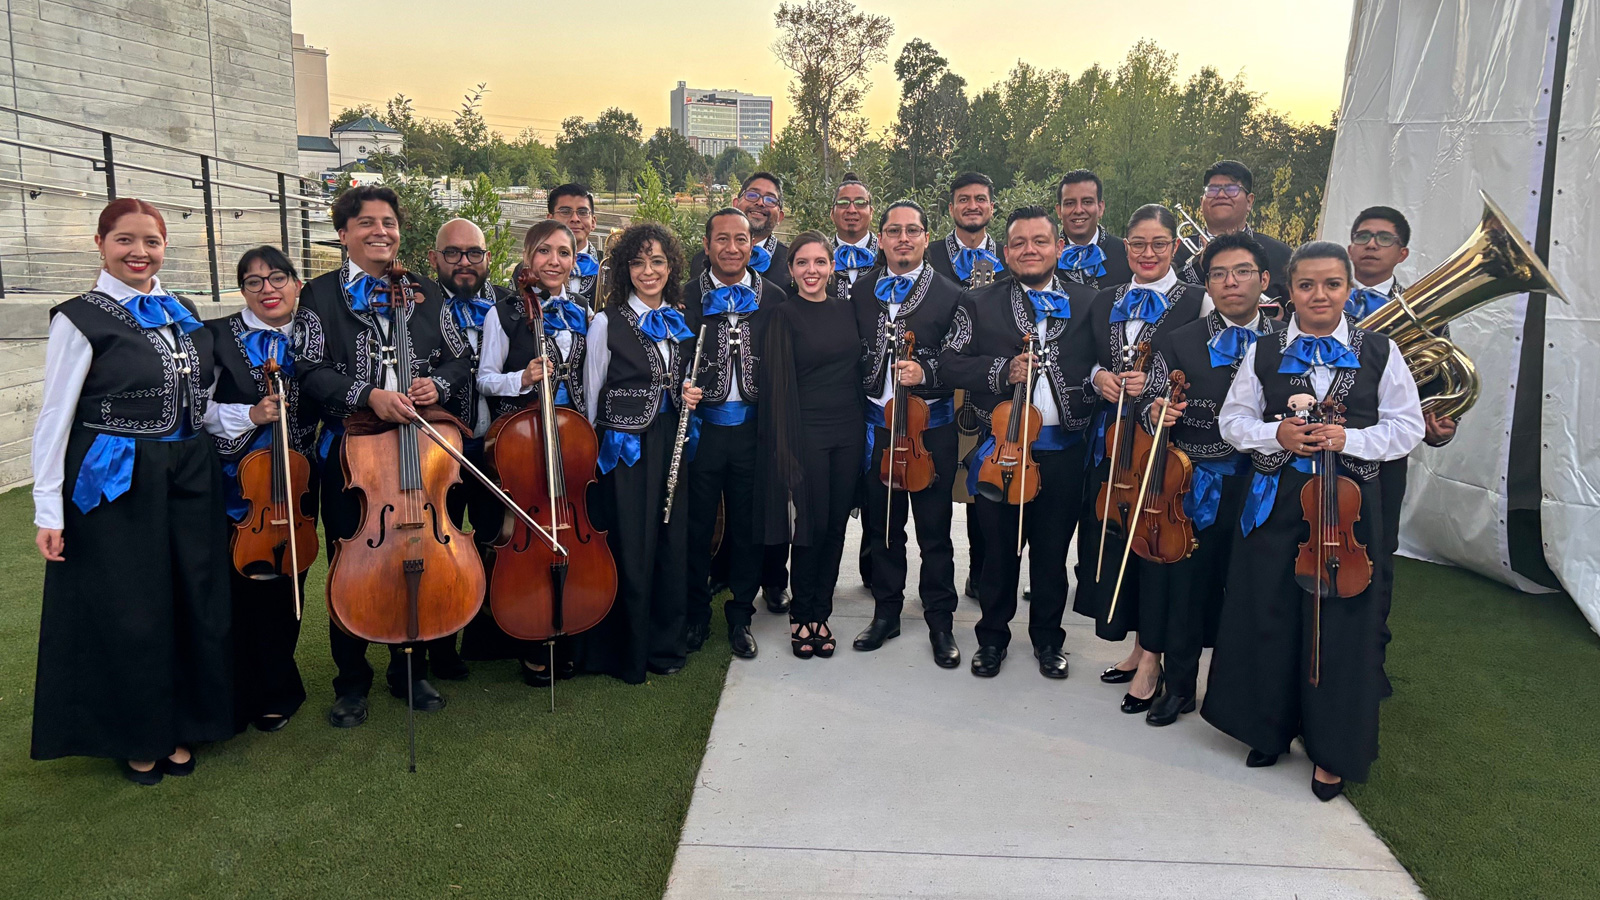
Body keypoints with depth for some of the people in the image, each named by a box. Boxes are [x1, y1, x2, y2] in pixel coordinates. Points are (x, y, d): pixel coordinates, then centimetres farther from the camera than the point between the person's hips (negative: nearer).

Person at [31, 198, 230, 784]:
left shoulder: (181, 313, 9)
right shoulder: (82, 319, -7)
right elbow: (54, 417, -8)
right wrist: (48, 511, -12)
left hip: (189, 478, 5)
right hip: (117, 487, -5)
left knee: (195, 605, 9)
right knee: (127, 615, 4)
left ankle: (181, 730, 27)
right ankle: (136, 738, 23)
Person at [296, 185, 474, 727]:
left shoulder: (425, 293, 12)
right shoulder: (321, 294, 3)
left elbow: (458, 360, 12)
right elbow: (313, 372, -7)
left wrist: (437, 383, -10)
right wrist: (368, 395, -23)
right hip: (350, 447, -2)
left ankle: (409, 672, 25)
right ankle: (352, 683, 20)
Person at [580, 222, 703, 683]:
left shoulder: (680, 322, 10)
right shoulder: (608, 323, -5)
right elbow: (592, 395, -1)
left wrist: (688, 394, 0)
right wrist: (593, 449, -1)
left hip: (671, 444, 5)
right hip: (626, 448, -5)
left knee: (671, 544, 8)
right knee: (630, 550, -1)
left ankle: (665, 645, 24)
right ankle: (626, 654, 15)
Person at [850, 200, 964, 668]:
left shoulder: (949, 294, -2)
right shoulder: (861, 291, 8)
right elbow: (852, 354, 9)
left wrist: (927, 372, -21)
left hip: (931, 425, -3)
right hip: (876, 424, 3)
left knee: (934, 530, 6)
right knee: (880, 526, 12)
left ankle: (940, 621, 20)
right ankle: (886, 612, 29)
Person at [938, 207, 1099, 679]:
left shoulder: (1088, 302, 6)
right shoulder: (980, 304, 4)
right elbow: (950, 363, -2)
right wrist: (1002, 371, -15)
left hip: (1063, 450, 1)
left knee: (1053, 552, 13)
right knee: (999, 551, 11)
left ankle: (1047, 638, 32)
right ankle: (993, 637, 29)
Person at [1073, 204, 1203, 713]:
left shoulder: (1196, 302, -2)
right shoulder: (1104, 303, 13)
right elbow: (1086, 364, 18)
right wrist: (1098, 377, -4)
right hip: (1112, 440, 5)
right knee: (1114, 540, 9)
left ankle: (1151, 659, 10)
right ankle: (1138, 646, 25)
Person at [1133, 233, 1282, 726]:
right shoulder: (1179, 342, 4)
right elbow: (1150, 403, 2)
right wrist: (1156, 412, -19)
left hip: (1261, 484, 0)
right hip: (1193, 484, 0)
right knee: (1184, 583, 7)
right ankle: (1179, 685, 25)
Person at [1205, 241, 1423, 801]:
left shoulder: (1379, 352, 2)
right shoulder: (1264, 353, 4)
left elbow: (1407, 427, 2)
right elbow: (1234, 420, 8)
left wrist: (1349, 439, -14)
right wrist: (1275, 433, -11)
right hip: (1276, 500, 1)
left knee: (1340, 622, 3)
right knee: (1269, 615, 8)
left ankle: (1333, 750, 19)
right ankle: (1270, 727, 28)